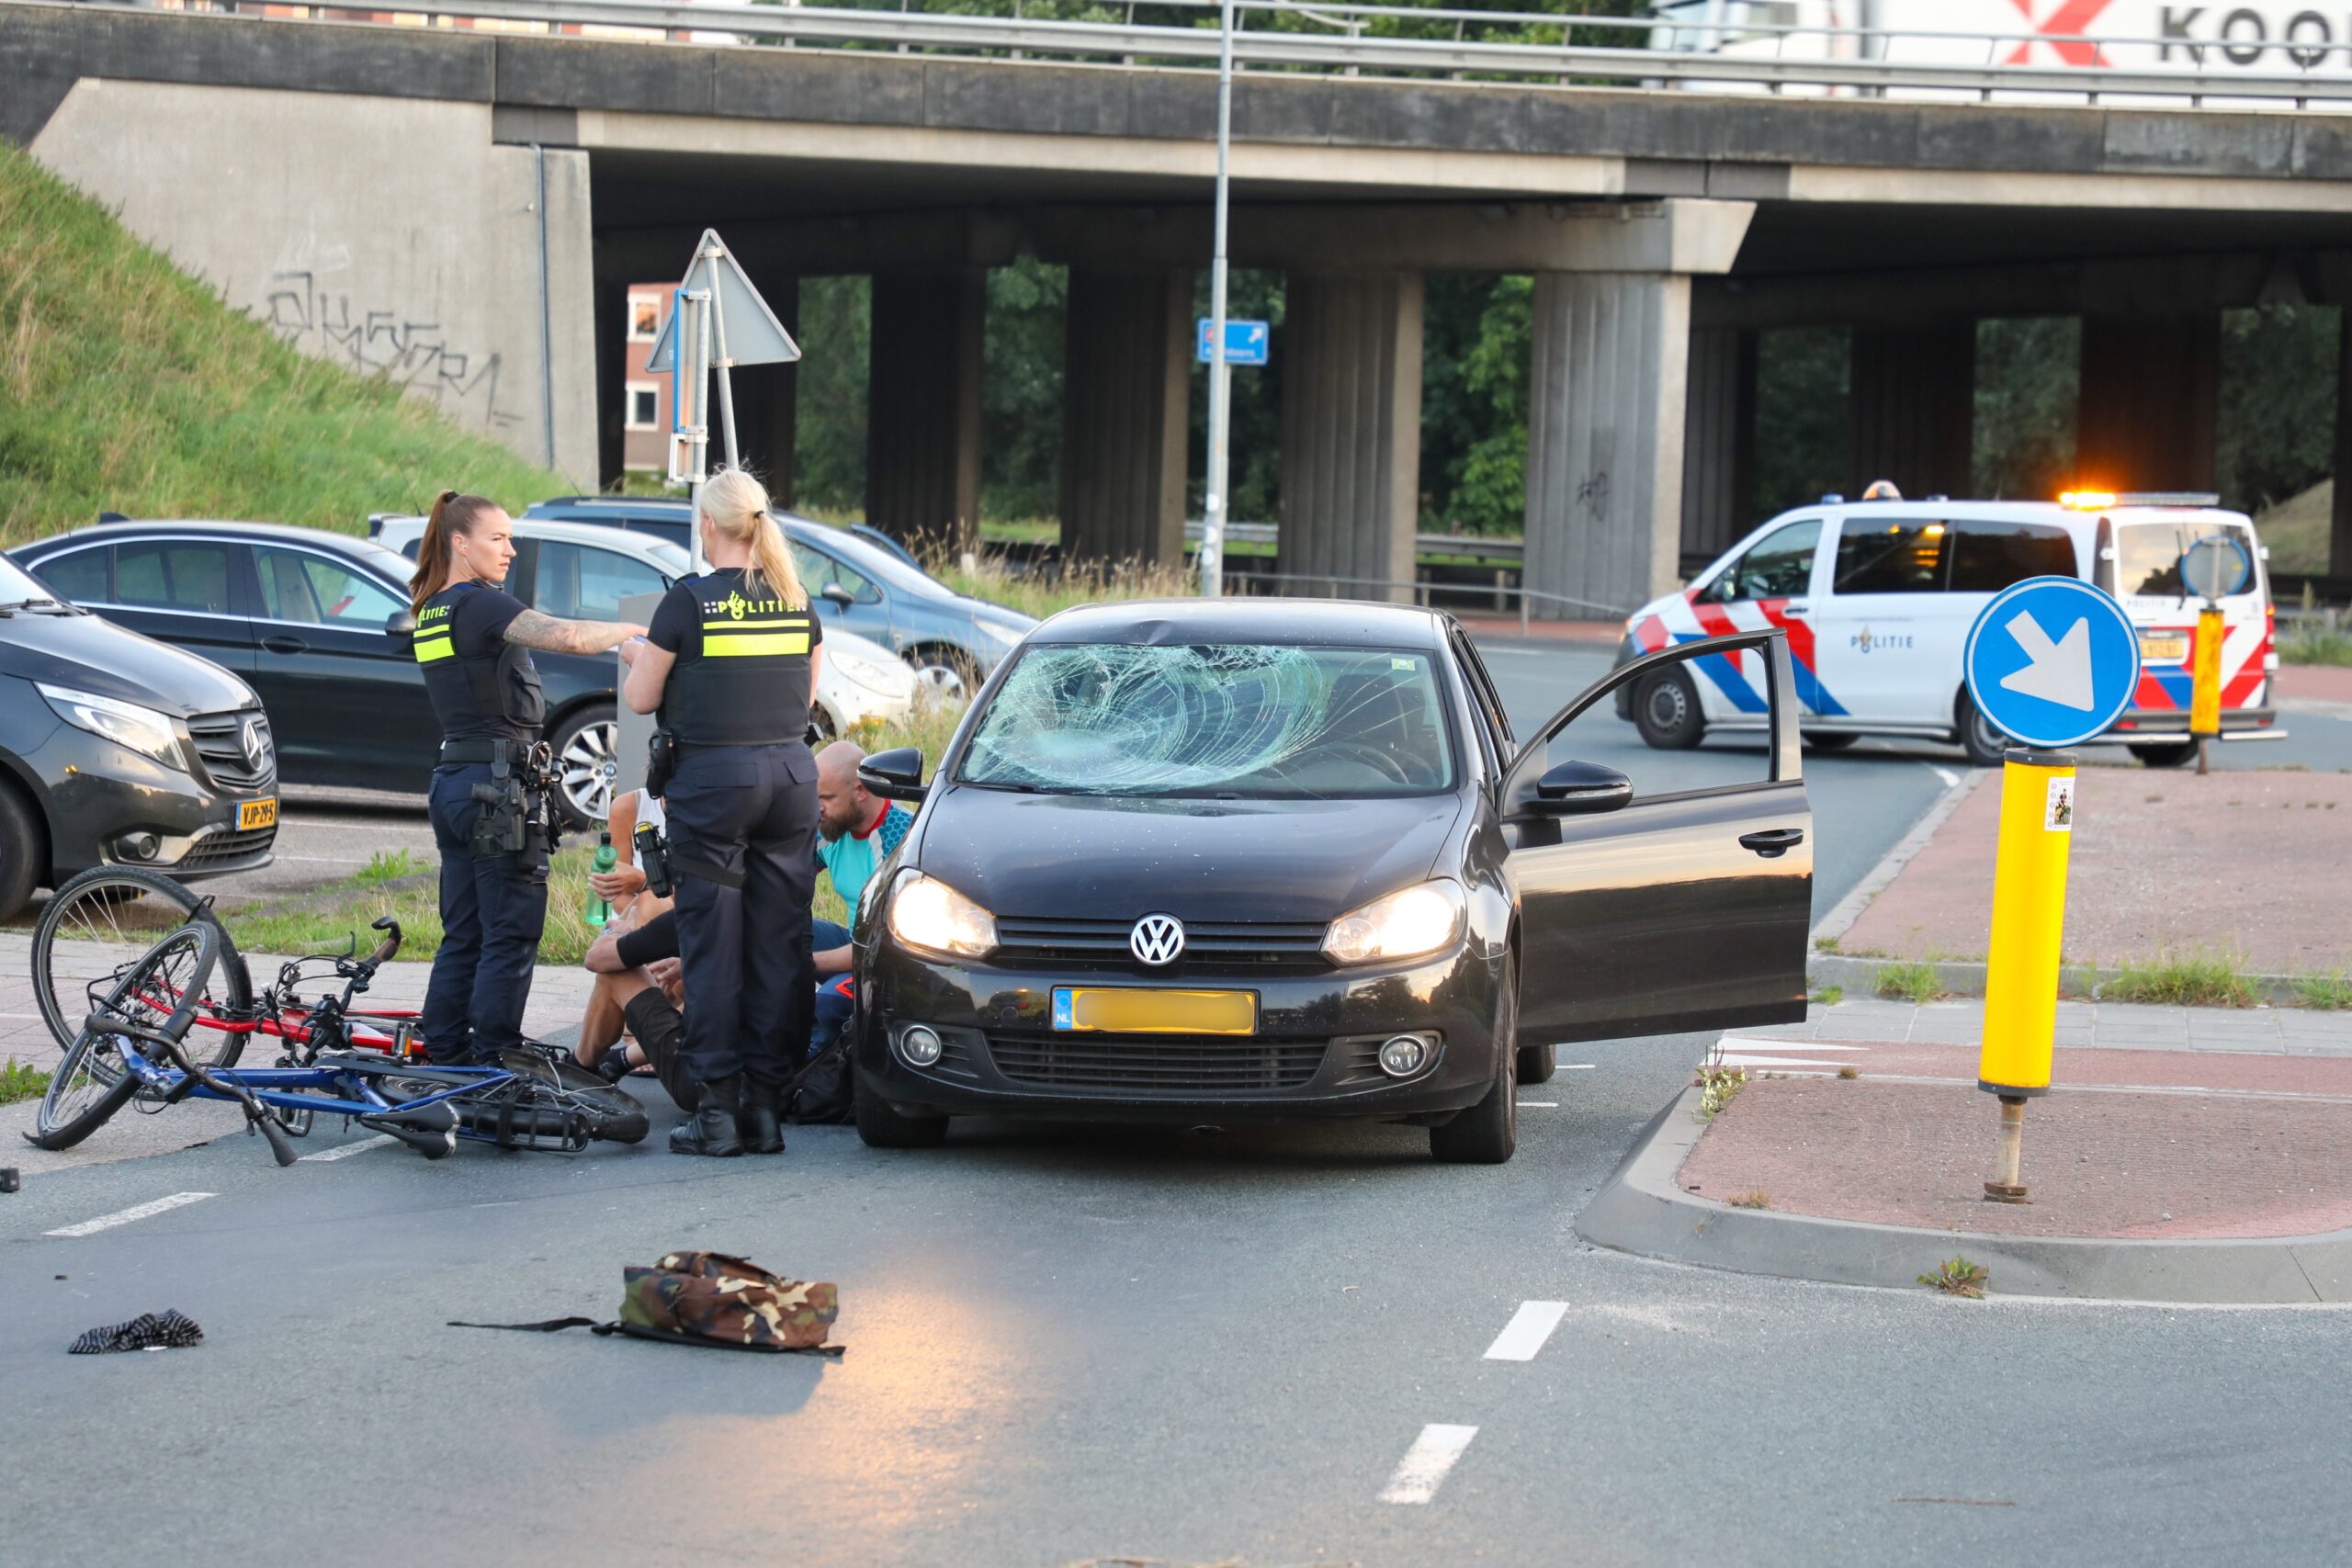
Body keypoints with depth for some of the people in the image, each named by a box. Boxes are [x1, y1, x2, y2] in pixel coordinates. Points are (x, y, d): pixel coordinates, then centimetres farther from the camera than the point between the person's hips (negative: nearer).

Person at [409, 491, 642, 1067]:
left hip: (451, 779, 9)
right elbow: (569, 637, -27)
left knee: (463, 933, 13)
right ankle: (494, 1060, -3)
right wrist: (638, 630, -15)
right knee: (511, 932, -4)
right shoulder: (480, 605, -14)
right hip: (497, 783, -9)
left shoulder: (431, 613, 15)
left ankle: (443, 1053, 15)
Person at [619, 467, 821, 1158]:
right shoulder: (796, 601, 6)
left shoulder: (688, 602, -9)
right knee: (781, 944, 7)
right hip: (789, 772, 4)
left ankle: (716, 1109, 0)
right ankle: (767, 1106, 8)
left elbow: (641, 698, -2)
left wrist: (635, 657, 18)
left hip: (712, 776, -4)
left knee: (712, 947, 0)